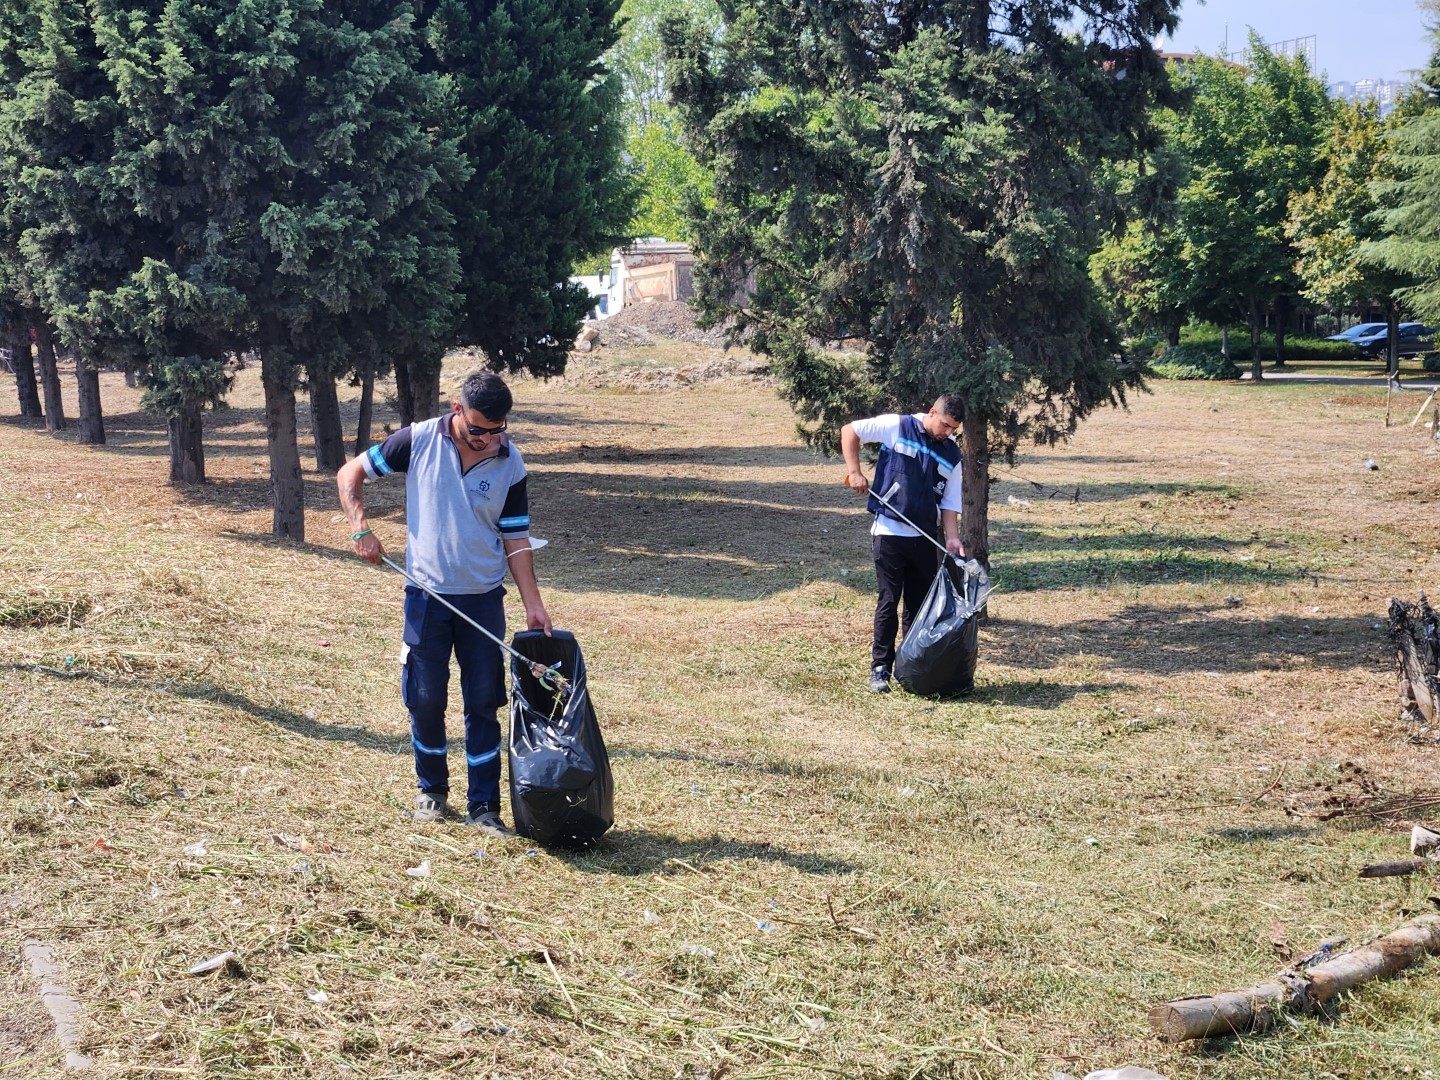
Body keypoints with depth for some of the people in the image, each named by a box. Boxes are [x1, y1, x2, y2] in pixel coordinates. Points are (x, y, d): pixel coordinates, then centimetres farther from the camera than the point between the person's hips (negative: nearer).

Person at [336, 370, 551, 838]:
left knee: (484, 703, 3)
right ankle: (432, 791, 26)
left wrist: (532, 604, -5)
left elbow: (516, 540, 1)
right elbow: (350, 473, 1)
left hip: (483, 599, 1)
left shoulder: (510, 464, -5)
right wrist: (361, 528, -12)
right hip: (427, 594, -1)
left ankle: (483, 804, 11)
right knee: (425, 701, 6)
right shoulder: (420, 441, -9)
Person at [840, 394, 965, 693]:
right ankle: (880, 669, 4)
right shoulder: (897, 427, -6)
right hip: (889, 533, -5)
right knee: (888, 603, -3)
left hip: (925, 539, 5)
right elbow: (849, 430, -2)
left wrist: (952, 537, -5)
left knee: (921, 604, 9)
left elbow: (949, 502, 9)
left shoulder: (952, 455, 8)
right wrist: (854, 472, -10)